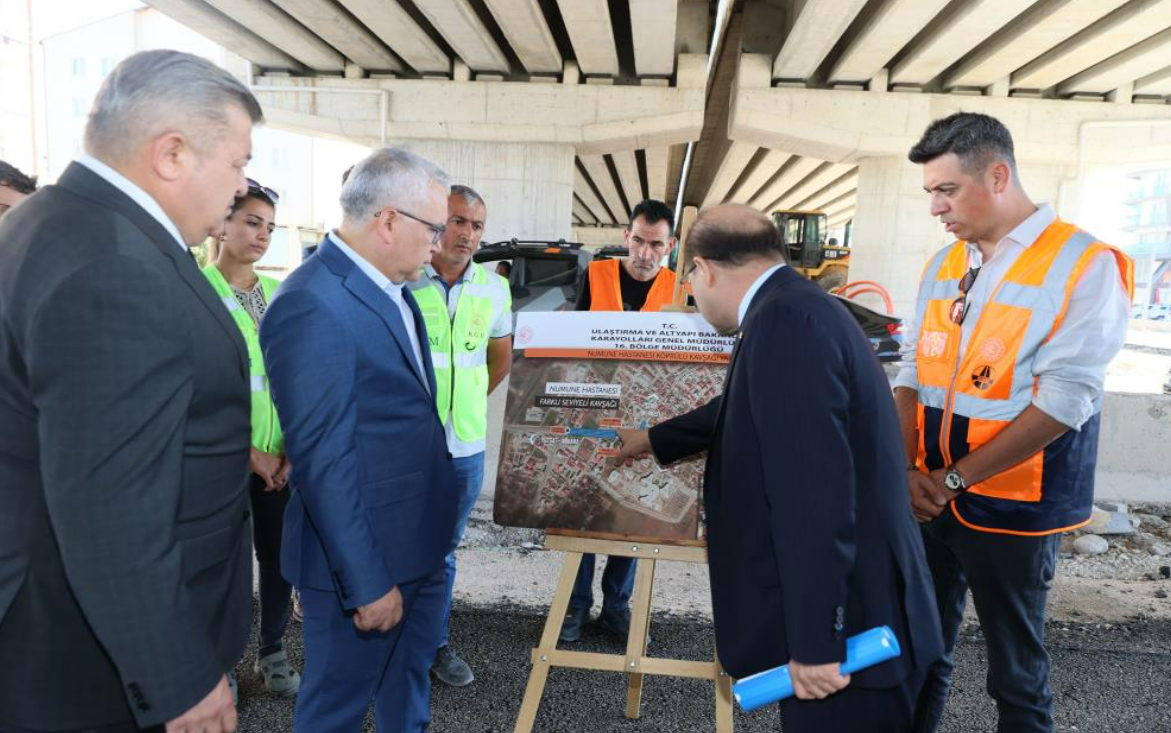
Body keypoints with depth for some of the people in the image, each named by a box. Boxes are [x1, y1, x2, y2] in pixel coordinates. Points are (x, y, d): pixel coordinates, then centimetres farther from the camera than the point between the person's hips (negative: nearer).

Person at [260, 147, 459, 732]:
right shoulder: (312, 305, -24)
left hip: (417, 541, 8)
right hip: (363, 555, -8)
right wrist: (366, 584, -19)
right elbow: (322, 461, -24)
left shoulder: (393, 288, 5)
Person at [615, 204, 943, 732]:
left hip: (844, 626, -9)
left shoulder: (784, 319, -22)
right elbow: (752, 412, 28)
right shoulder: (795, 309, 11)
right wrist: (653, 440, 40)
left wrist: (816, 642, -23)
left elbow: (816, 490, -28)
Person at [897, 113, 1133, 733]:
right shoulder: (943, 265, 7)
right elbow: (912, 373, 6)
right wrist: (907, 468, -8)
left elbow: (1063, 400, -18)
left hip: (1011, 506, -5)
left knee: (1016, 672, 11)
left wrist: (954, 478, -16)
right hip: (930, 497, 5)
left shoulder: (1083, 265, -11)